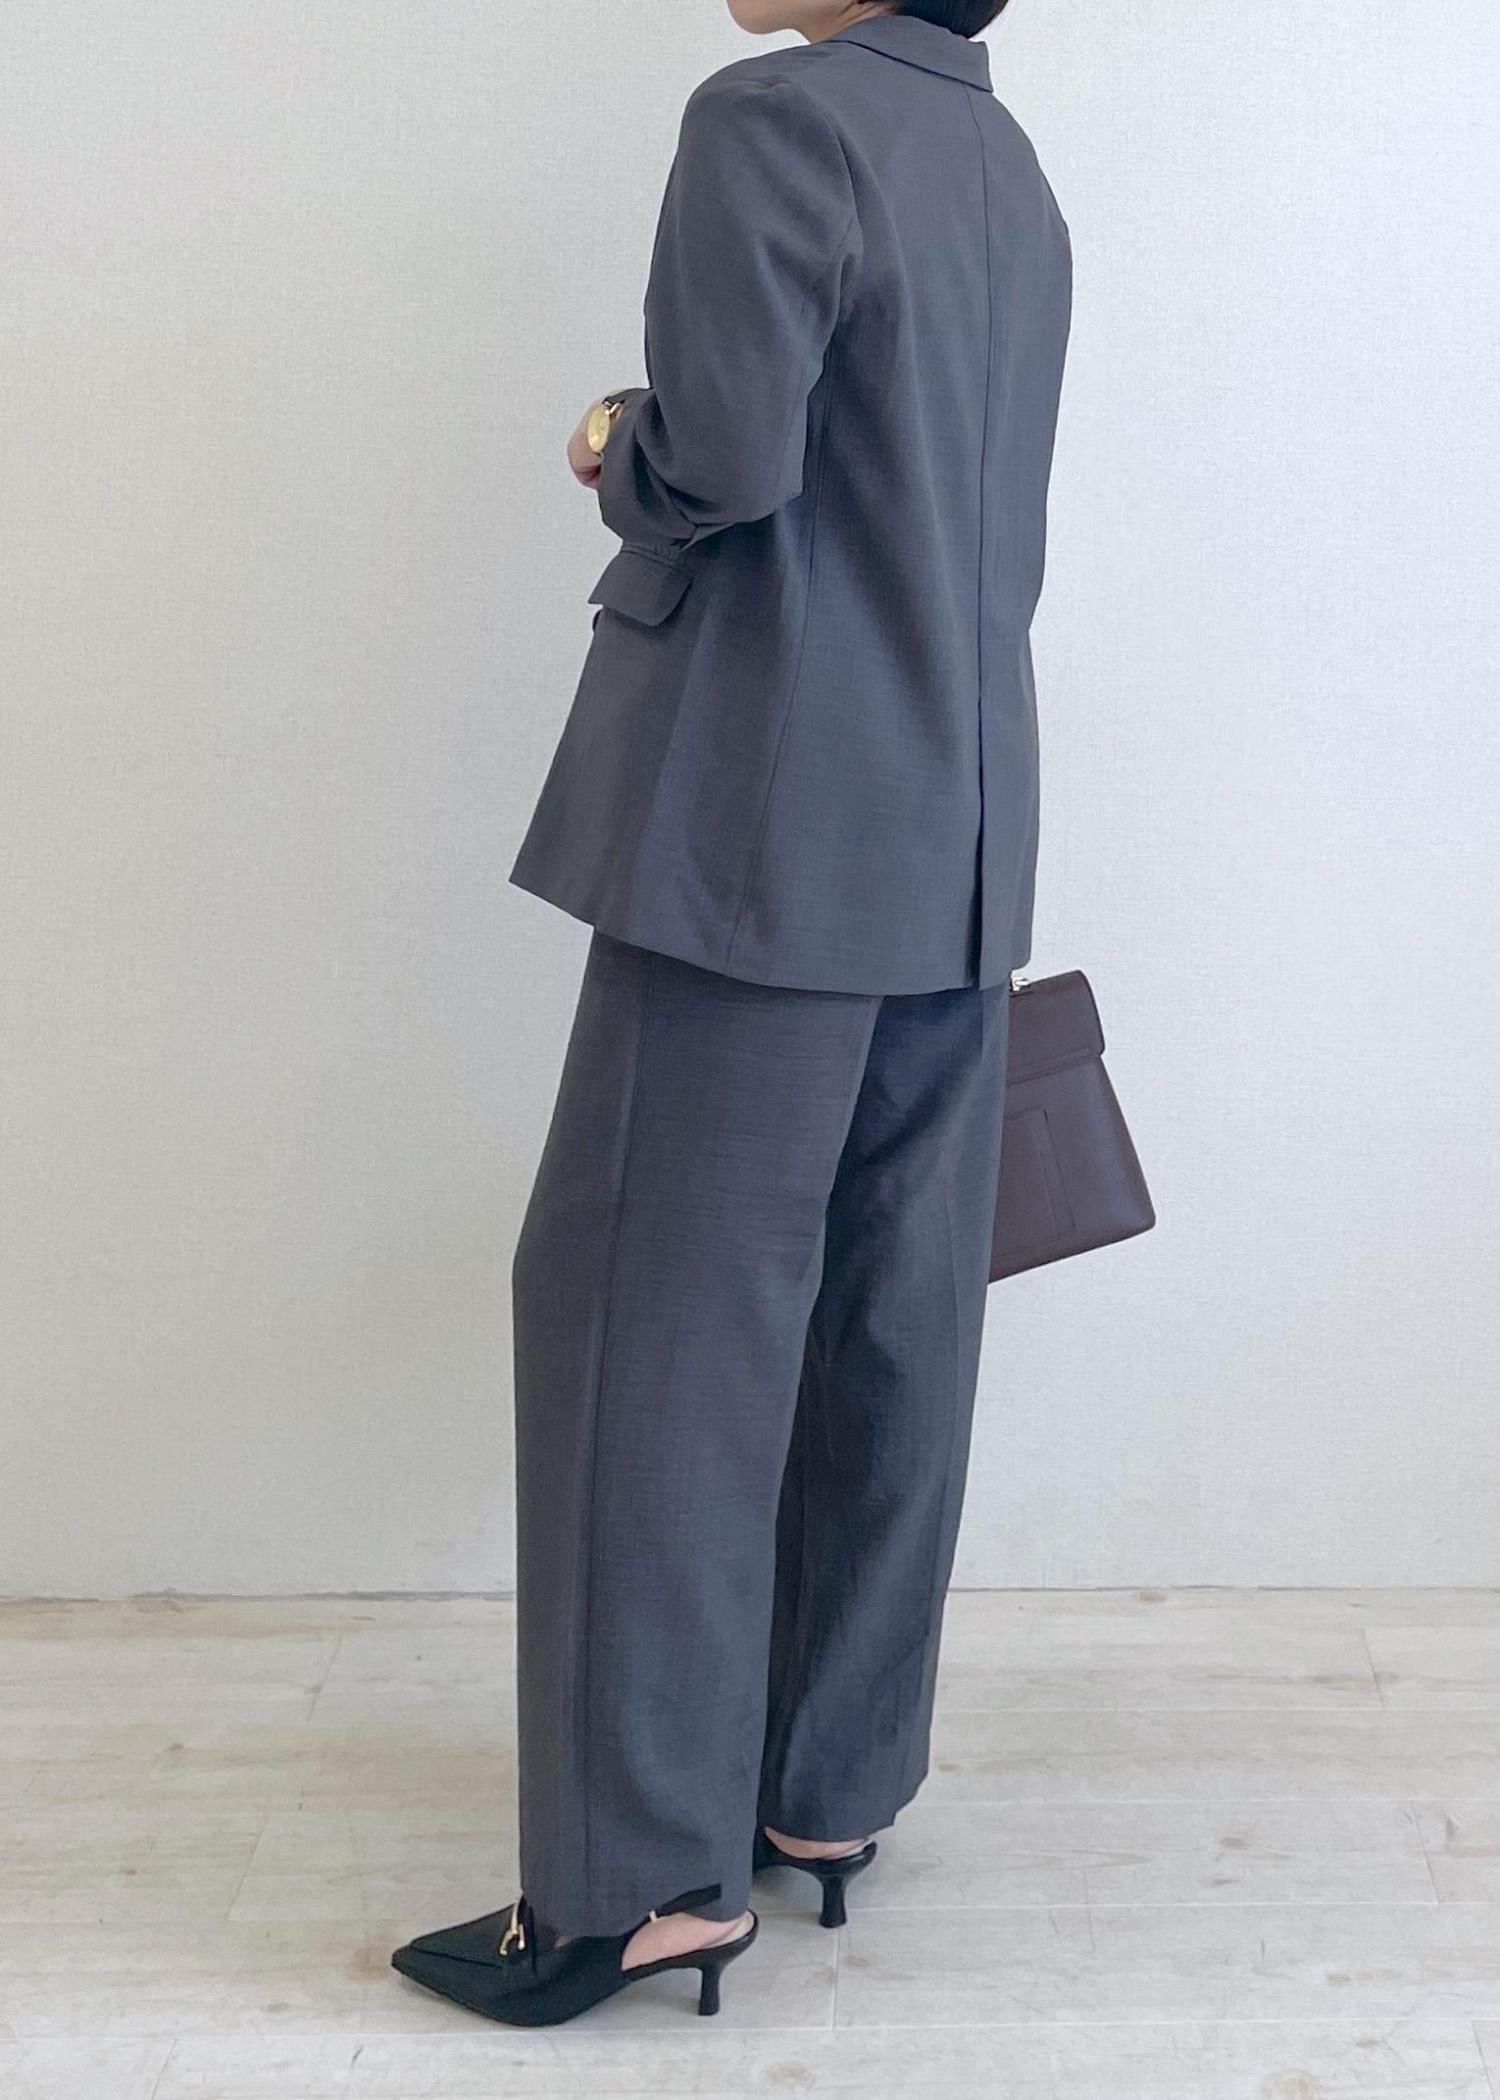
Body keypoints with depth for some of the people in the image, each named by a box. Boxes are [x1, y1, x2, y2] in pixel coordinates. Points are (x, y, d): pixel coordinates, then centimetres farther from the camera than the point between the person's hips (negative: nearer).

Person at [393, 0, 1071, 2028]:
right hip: (958, 854, 9)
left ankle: (652, 1874, 4)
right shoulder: (1009, 165, 18)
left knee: (658, 1314, -3)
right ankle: (834, 1787, 23)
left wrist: (615, 448, 3)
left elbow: (724, 460, -20)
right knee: (888, 1325, 11)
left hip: (770, 840, -9)